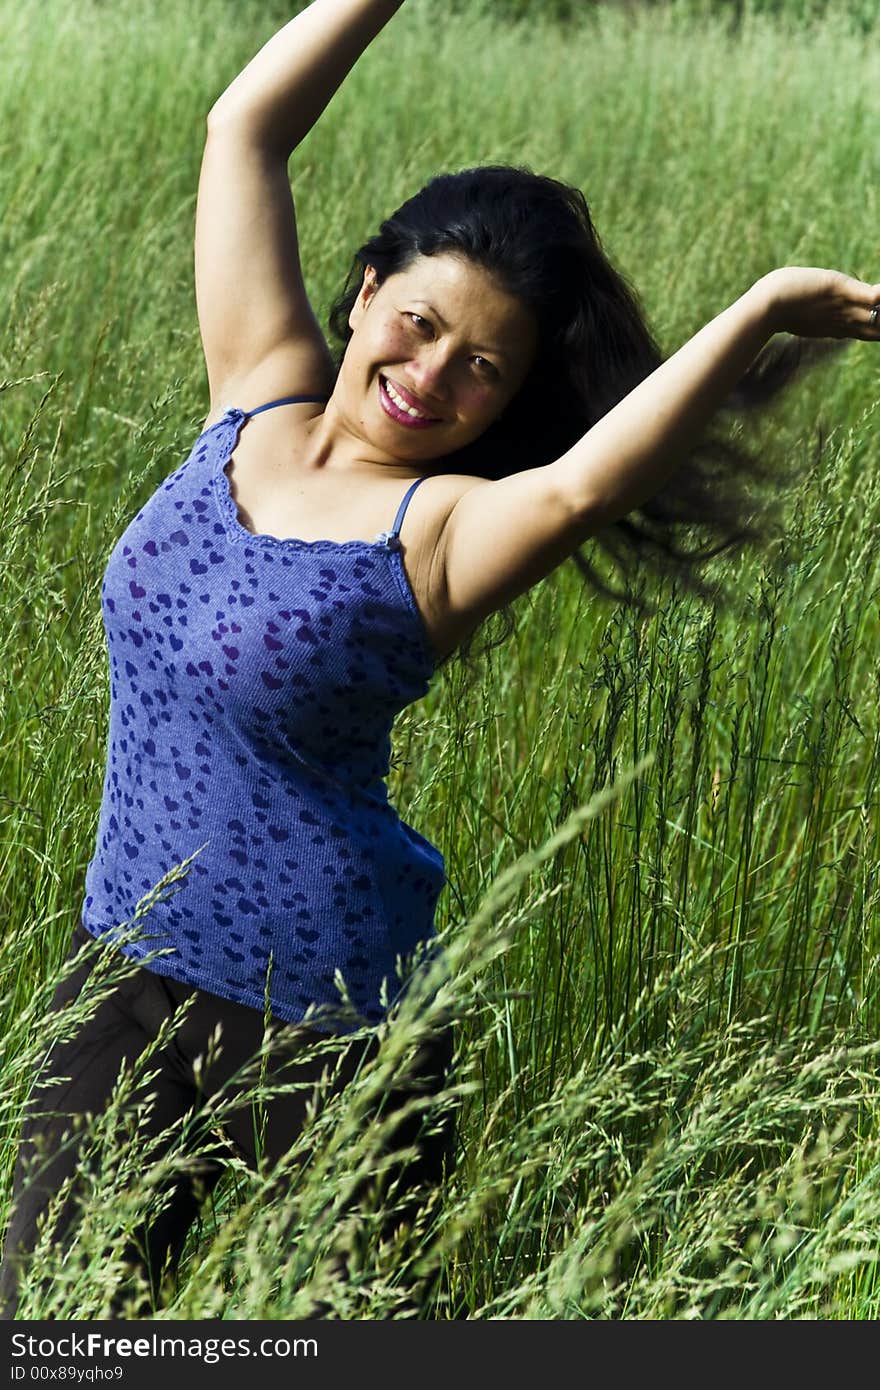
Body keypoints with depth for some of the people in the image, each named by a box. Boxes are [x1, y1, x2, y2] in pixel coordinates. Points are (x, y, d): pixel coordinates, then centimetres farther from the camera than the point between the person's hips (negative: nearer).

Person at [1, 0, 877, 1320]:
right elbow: (245, 129, 1)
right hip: (127, 970, 5)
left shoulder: (445, 530, -13)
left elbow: (585, 481, -37)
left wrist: (767, 305, -34)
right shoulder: (259, 398, 2)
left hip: (324, 1015, -5)